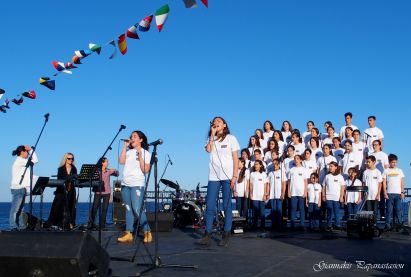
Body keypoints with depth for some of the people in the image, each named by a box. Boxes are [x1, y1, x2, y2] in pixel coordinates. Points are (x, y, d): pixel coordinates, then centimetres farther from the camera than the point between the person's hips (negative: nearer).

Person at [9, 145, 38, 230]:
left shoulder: (22, 161, 17)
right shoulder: (19, 161, -12)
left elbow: (33, 160, 18)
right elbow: (35, 161, -12)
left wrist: (31, 150, 11)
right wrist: (31, 149, -2)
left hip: (22, 188, 10)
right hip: (18, 188, -10)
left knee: (20, 208, 10)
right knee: (15, 209, -7)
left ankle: (21, 226, 13)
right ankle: (13, 226, -5)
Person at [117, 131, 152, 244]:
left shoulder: (145, 153, 3)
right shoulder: (128, 151, 15)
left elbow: (145, 170, -7)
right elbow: (121, 161, -3)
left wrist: (140, 157, -15)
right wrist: (125, 146, 0)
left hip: (137, 185, -5)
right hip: (125, 184, 5)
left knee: (137, 209, -13)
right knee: (128, 209, 4)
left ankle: (147, 232, -3)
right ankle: (128, 234, 6)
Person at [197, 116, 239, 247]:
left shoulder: (231, 138, 6)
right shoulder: (211, 139, 17)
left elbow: (235, 159, 1)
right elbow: (208, 149, -7)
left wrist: (234, 176, -9)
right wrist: (212, 134, -2)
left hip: (227, 176, -3)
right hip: (213, 177, 3)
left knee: (227, 206, -3)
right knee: (209, 206, -3)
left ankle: (226, 236, 2)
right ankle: (207, 236, -2)